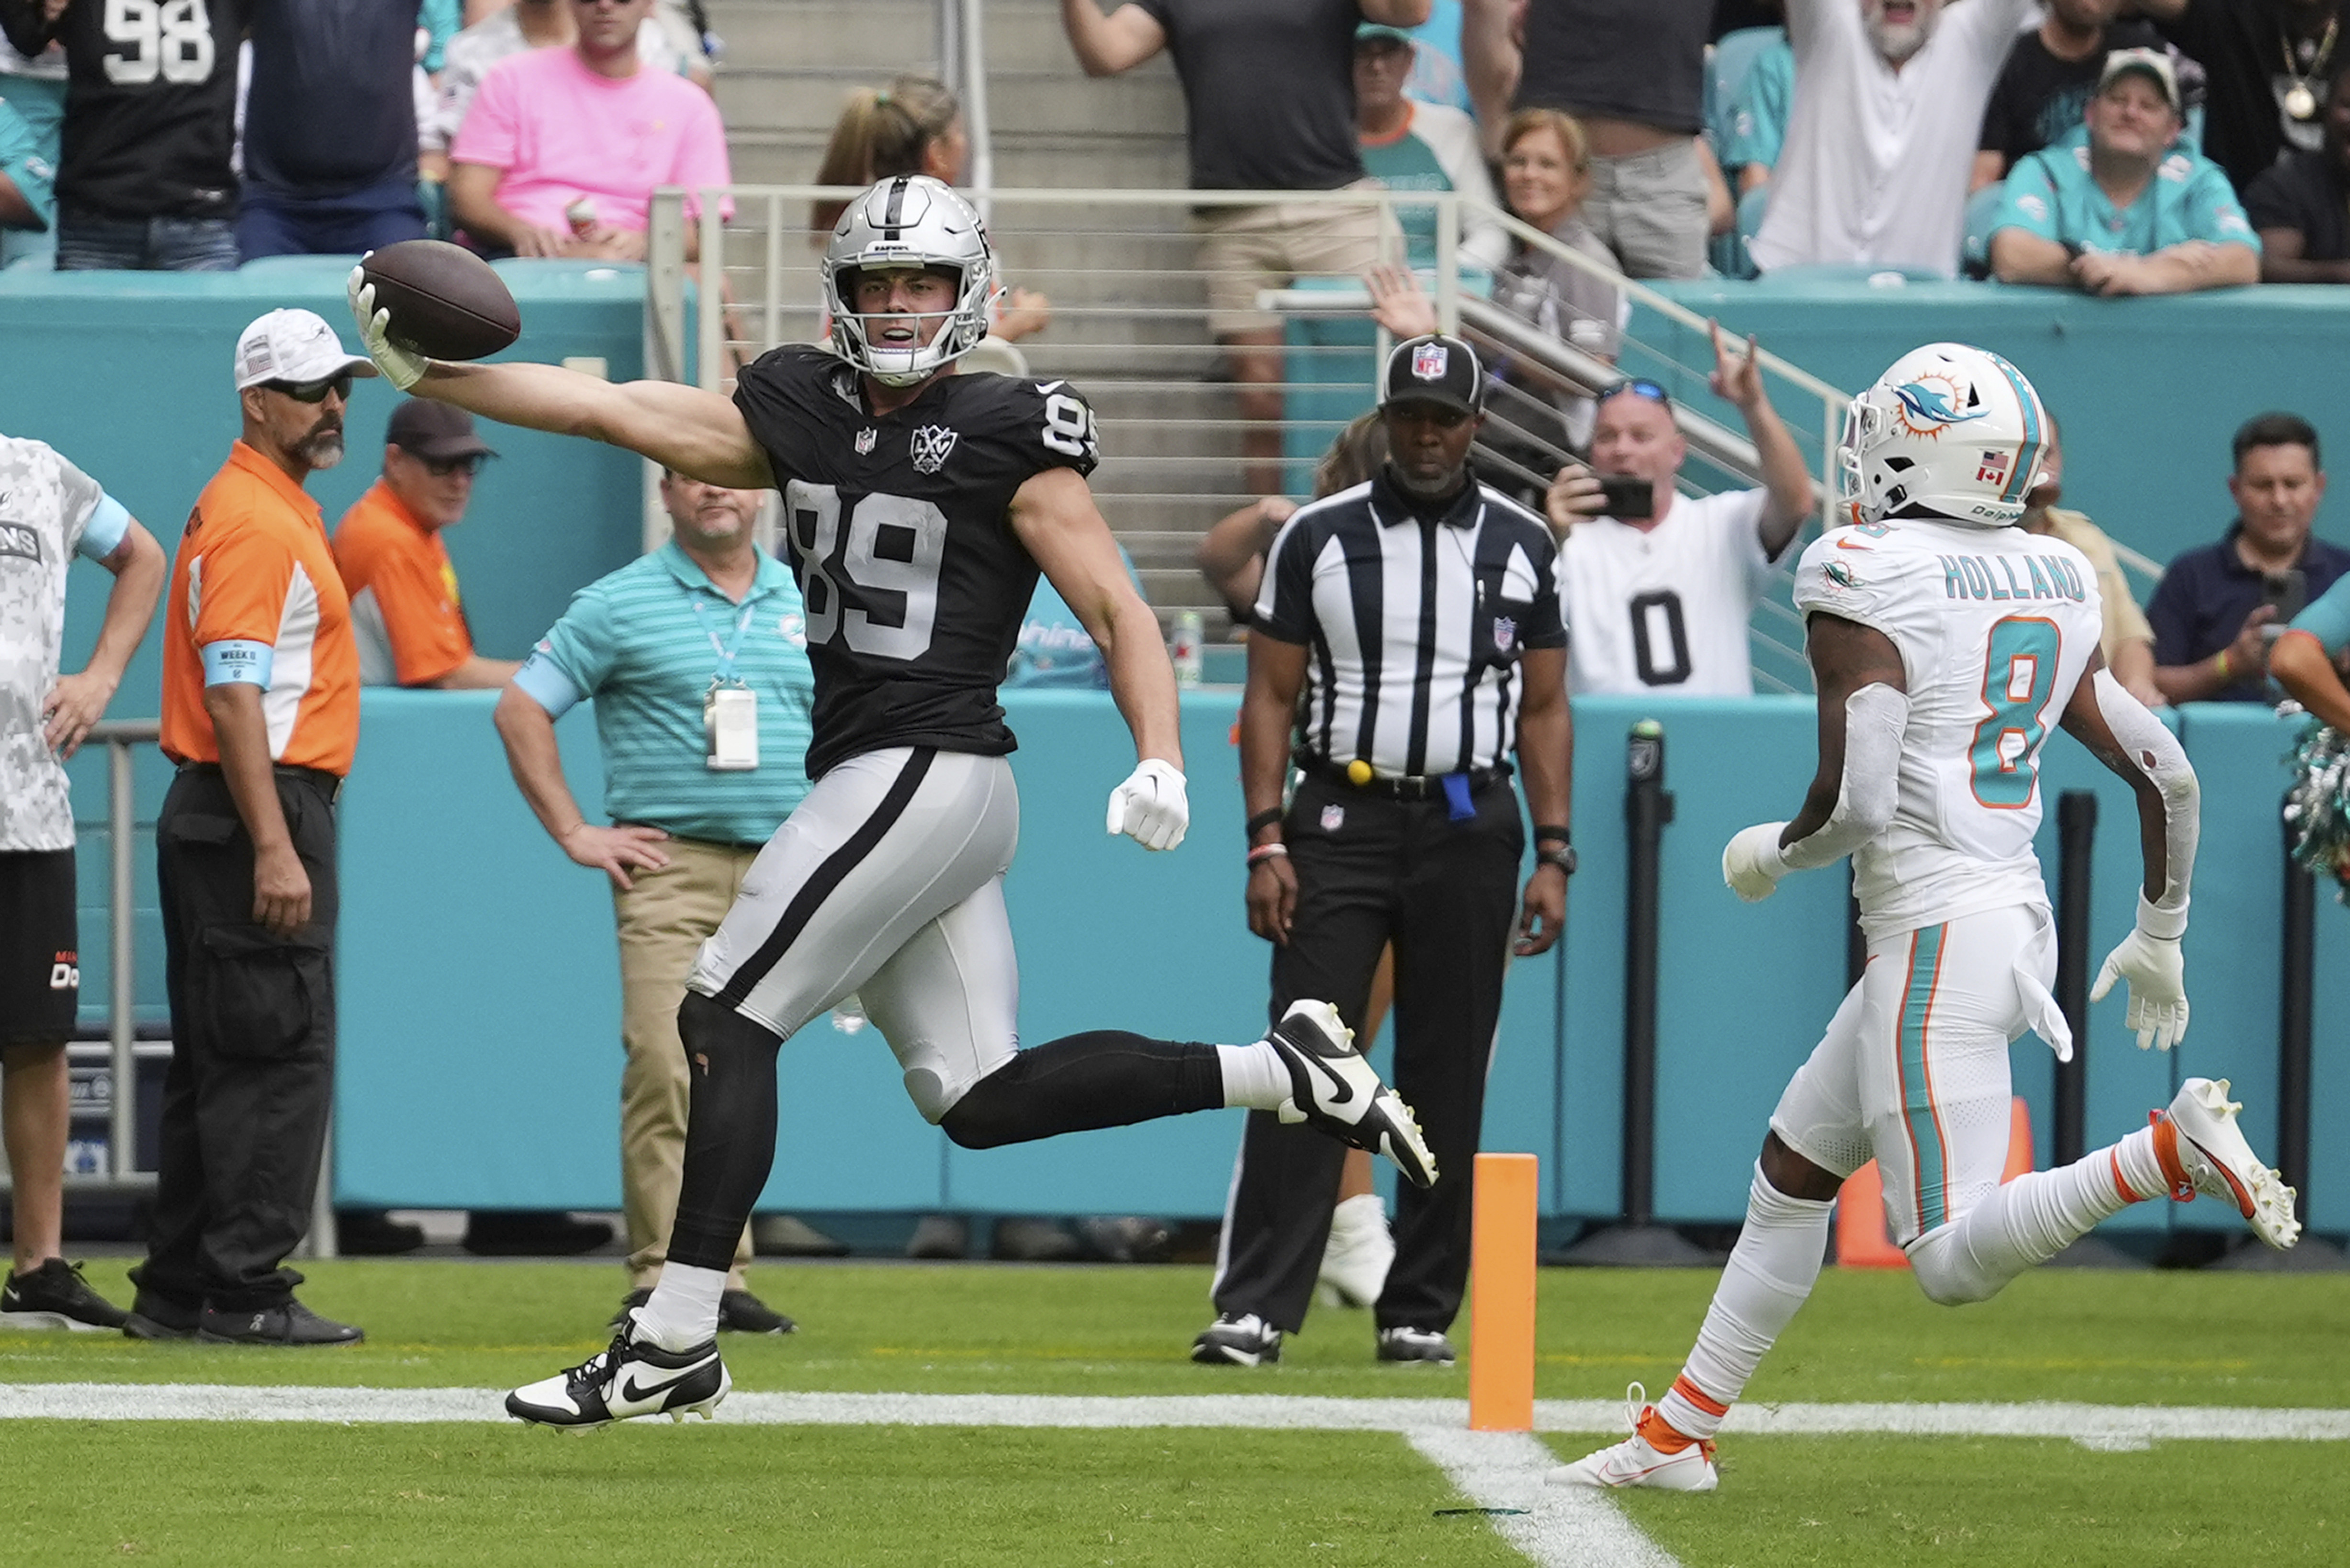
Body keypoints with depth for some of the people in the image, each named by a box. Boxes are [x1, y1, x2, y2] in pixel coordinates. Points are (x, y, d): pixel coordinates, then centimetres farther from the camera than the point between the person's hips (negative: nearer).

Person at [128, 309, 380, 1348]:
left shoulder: (282, 511, 19)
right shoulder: (254, 523, -14)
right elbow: (233, 695, -21)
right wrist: (273, 848, -26)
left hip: (219, 820, 11)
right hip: (258, 808, -11)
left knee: (218, 1060, 12)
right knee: (279, 1055, -10)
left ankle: (180, 1292, 15)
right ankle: (244, 1291, -11)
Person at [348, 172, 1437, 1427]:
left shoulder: (1006, 437, -4)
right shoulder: (804, 416, 14)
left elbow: (1117, 612, -4)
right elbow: (610, 411, 12)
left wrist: (1160, 762, -17)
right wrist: (427, 373, 5)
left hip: (930, 772, -8)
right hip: (869, 784, 8)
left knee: (725, 1021, -8)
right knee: (978, 1099, 6)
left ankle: (674, 1343, -4)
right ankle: (1283, 1070, 14)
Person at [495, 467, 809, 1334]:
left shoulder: (809, 606, 14)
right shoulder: (618, 604, 1)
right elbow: (521, 709, 2)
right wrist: (574, 833, -3)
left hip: (785, 872, 4)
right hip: (672, 865, -4)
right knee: (665, 1069, -14)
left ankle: (724, 1279, 10)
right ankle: (661, 1278, -14)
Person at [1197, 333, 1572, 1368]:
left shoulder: (1520, 546, 7)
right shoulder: (1318, 538, 2)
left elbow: (1544, 712, 10)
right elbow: (1271, 700, 3)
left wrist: (1554, 855, 2)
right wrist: (1267, 843, -6)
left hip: (1468, 830, 2)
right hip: (1340, 819, -2)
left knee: (1447, 1079, 4)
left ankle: (1420, 1312, 11)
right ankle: (1255, 1309, -13)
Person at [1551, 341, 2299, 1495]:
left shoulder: (1866, 584, -12)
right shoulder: (2051, 589, 10)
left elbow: (1855, 800, -20)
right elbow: (2165, 774, 11)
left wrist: (1767, 854, 2)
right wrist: (2159, 937, 25)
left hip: (1935, 933, -9)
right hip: (2016, 914, 9)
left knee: (1956, 1262, -12)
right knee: (1791, 1169, 21)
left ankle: (2169, 1153, -29)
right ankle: (1678, 1435, 27)